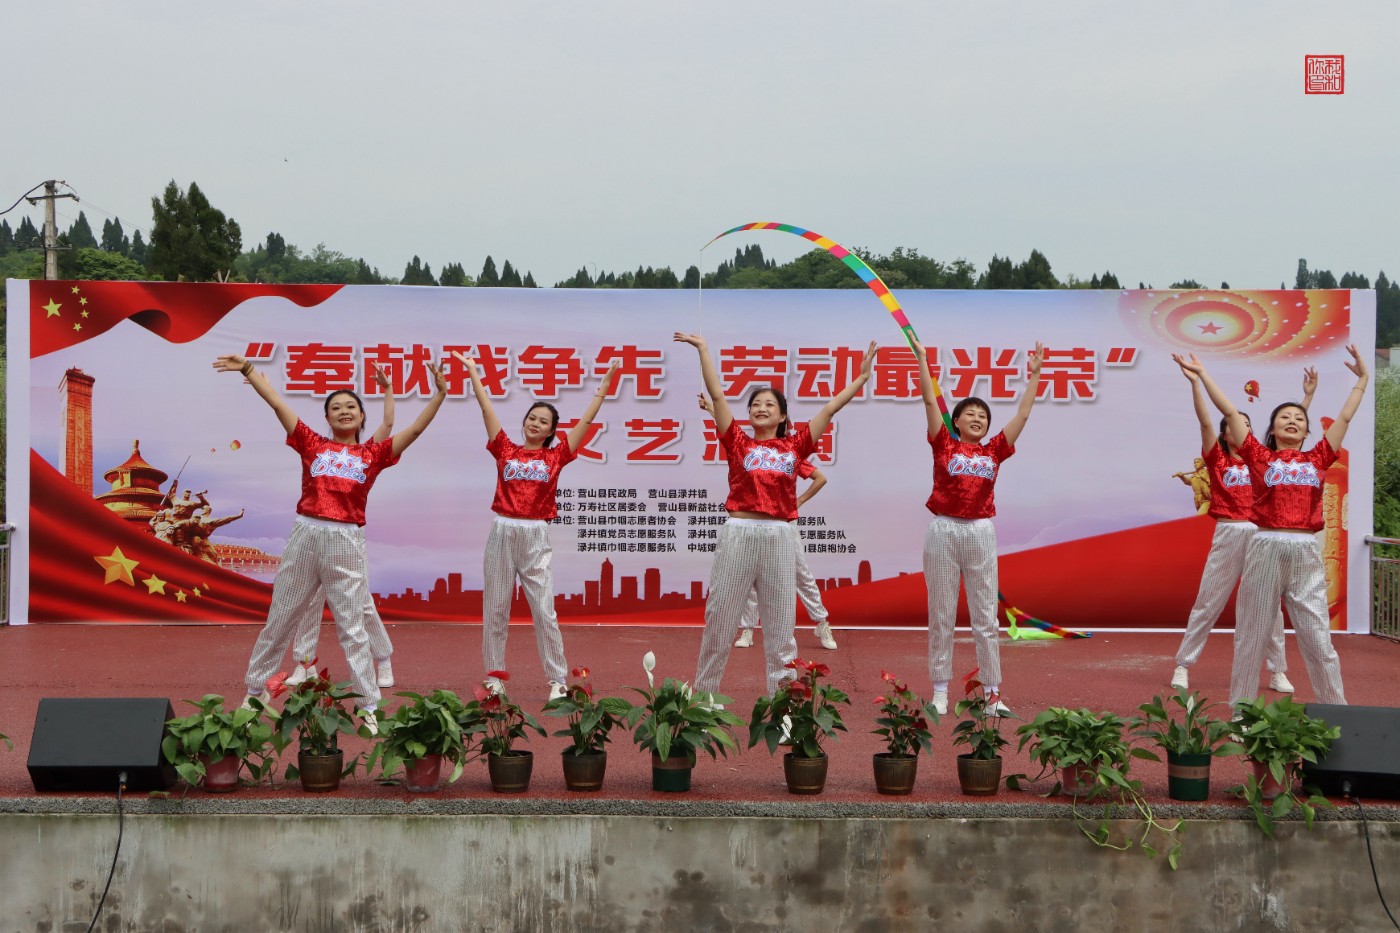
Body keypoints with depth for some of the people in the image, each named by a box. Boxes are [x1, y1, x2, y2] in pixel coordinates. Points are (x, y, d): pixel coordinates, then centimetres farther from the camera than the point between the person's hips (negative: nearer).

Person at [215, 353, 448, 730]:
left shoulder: (372, 454, 7)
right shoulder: (312, 445, 8)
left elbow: (415, 429, 5)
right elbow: (278, 404, 6)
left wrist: (440, 393, -1)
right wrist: (248, 369, 4)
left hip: (346, 541, -1)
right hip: (306, 533, 1)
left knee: (352, 627, 2)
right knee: (281, 618, 11)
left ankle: (368, 706, 6)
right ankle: (255, 689, 25)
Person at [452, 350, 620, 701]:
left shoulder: (555, 456, 6)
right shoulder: (506, 451, 7)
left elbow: (587, 419, 6)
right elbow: (487, 408, 8)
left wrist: (606, 383, 6)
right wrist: (472, 370, 10)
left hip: (537, 538, -1)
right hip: (502, 534, 1)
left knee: (544, 611, -2)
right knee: (495, 609, 6)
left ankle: (557, 681, 4)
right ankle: (494, 676, 15)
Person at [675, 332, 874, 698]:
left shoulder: (794, 445, 11)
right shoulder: (738, 442, 8)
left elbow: (829, 409, 15)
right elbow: (717, 394, 7)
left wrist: (862, 377, 16)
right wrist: (702, 349, 5)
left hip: (780, 535, 1)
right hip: (739, 532, -1)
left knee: (780, 620, 6)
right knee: (720, 616, 4)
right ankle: (702, 693, 14)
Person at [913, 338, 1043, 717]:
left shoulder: (994, 451, 9)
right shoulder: (944, 445, 4)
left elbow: (1023, 413, 10)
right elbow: (930, 402, -1)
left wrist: (1034, 374, 9)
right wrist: (922, 360, -6)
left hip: (981, 533, 2)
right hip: (943, 530, -2)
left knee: (985, 616, 4)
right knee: (941, 615, 4)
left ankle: (993, 692, 6)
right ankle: (940, 690, 9)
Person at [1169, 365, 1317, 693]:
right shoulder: (1217, 459, 4)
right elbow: (1205, 422, -7)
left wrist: (1308, 395, 5)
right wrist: (1195, 383, -15)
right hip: (1228, 533, -2)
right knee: (1207, 603, 2)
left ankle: (1278, 672, 12)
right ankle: (1183, 666, 9)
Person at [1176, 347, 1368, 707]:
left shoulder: (1316, 459, 12)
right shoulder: (1260, 457, 7)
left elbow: (1344, 417, 21)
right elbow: (1230, 412, 8)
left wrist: (1362, 378, 26)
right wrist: (1201, 373, 8)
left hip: (1306, 553, 1)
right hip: (1266, 549, -1)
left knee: (1317, 637, 5)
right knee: (1251, 635, 5)